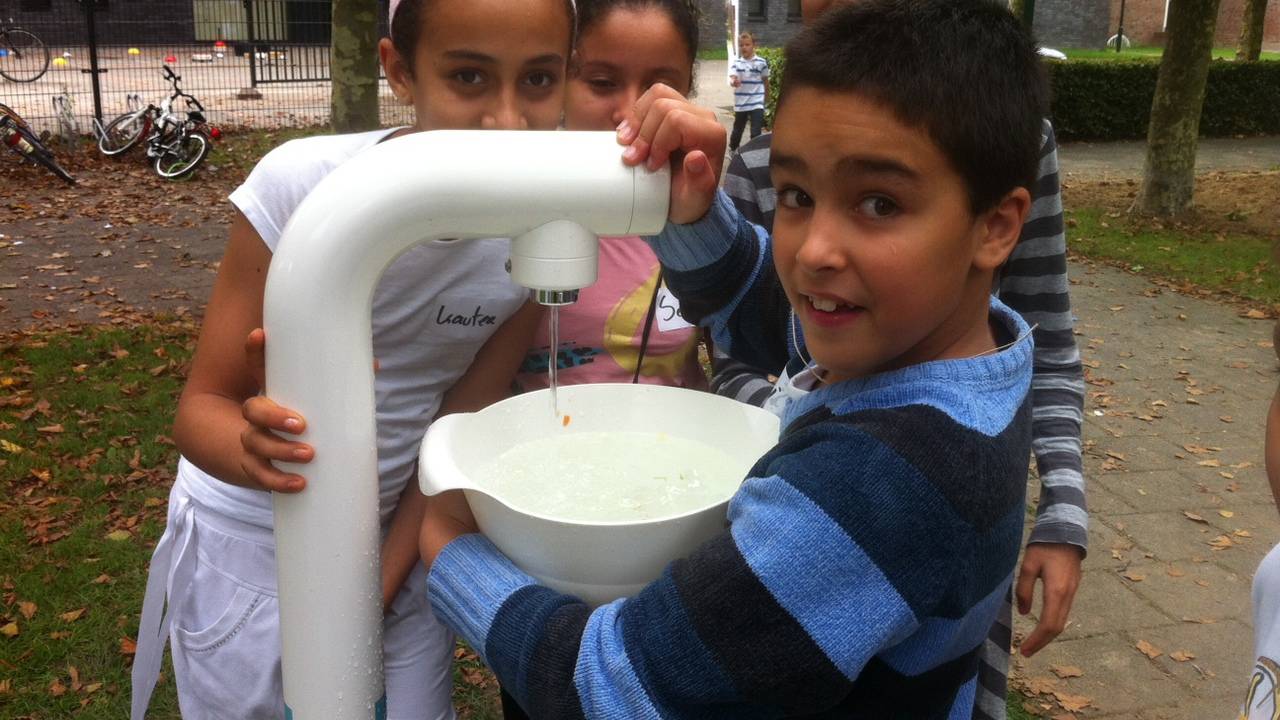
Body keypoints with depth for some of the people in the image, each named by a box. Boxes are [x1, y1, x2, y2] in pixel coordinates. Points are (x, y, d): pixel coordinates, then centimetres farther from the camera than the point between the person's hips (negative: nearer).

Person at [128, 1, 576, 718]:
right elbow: (203, 405, -18)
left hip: (401, 544, 2)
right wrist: (256, 448, -41)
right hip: (253, 544, -1)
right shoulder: (301, 183, -25)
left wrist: (377, 591, -12)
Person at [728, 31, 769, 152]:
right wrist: (733, 82, -38)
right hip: (741, 104, 2)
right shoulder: (736, 63, 0)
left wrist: (766, 99, 17)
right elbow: (732, 78, -14)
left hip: (757, 103, -2)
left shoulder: (761, 62, -3)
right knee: (737, 131, 16)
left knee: (756, 133, -10)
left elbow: (766, 81, 8)